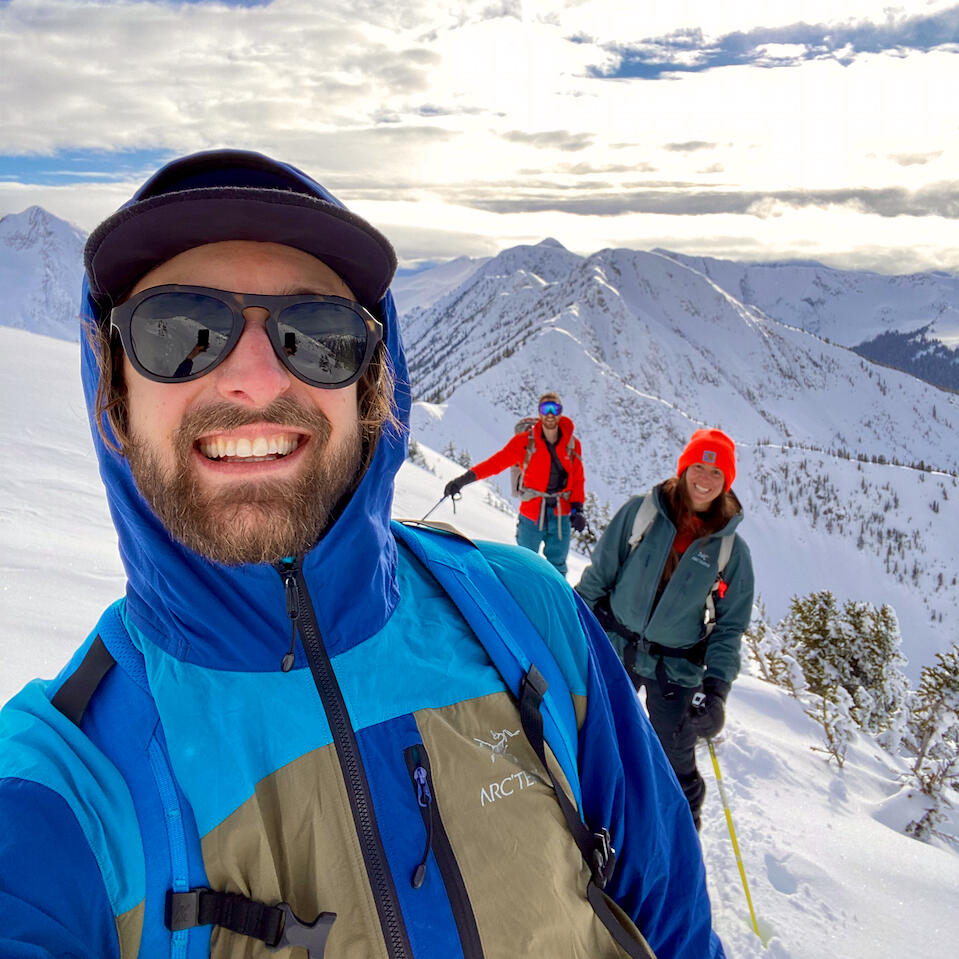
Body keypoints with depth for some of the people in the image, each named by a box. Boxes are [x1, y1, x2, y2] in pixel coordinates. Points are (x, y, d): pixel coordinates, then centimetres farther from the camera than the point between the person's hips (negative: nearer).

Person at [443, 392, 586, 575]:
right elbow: (497, 462, -9)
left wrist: (577, 508, -2)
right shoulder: (524, 441, -5)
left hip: (561, 516, 2)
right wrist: (465, 478, -20)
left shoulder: (572, 444, 3)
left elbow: (577, 479, 10)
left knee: (557, 568, 9)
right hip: (531, 515, -2)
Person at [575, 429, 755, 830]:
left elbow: (731, 624, -2)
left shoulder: (731, 549, -6)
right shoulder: (641, 511, -7)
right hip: (613, 650, 1)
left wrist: (716, 685, -12)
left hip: (676, 671, -1)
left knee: (676, 768, 7)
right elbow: (600, 572, 0)